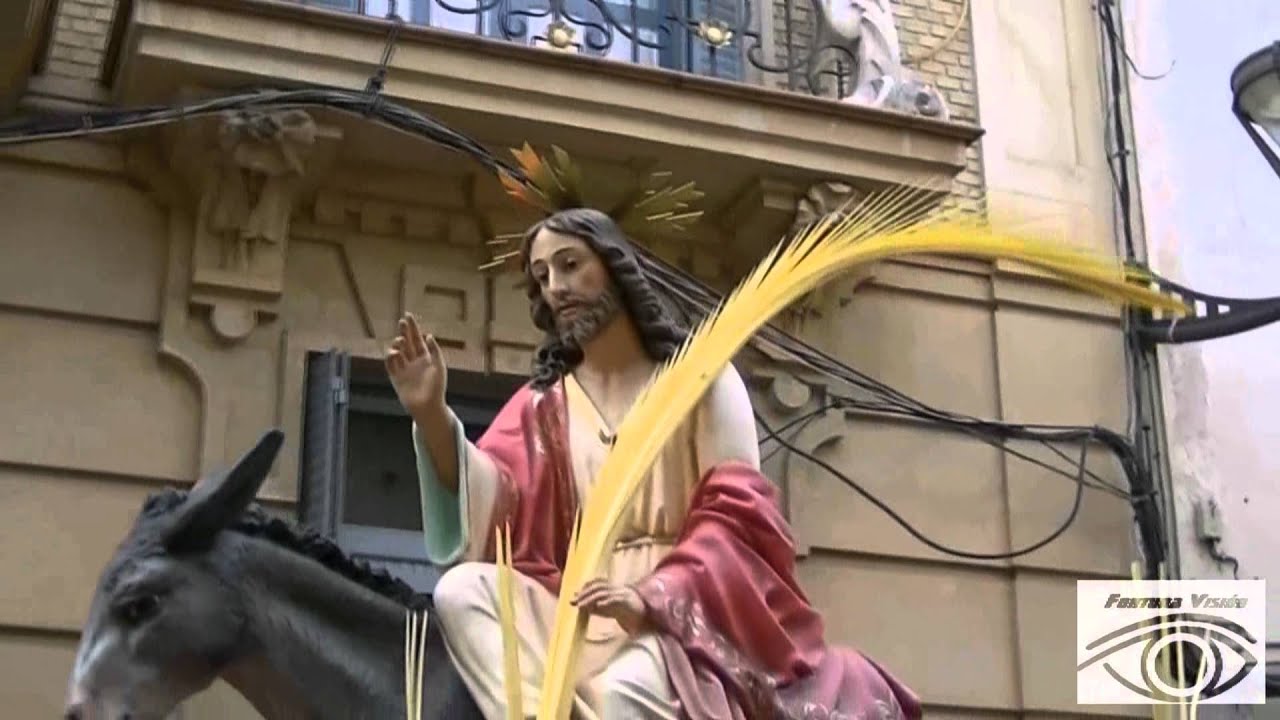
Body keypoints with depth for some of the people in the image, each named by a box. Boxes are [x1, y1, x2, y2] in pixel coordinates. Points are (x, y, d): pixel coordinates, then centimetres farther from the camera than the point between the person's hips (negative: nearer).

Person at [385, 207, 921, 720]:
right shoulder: (543, 402, 15)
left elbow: (734, 515, -5)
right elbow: (487, 507, -1)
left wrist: (651, 596, -22)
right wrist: (433, 416, -19)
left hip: (687, 608, -4)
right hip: (587, 613, 4)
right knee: (460, 592, -24)